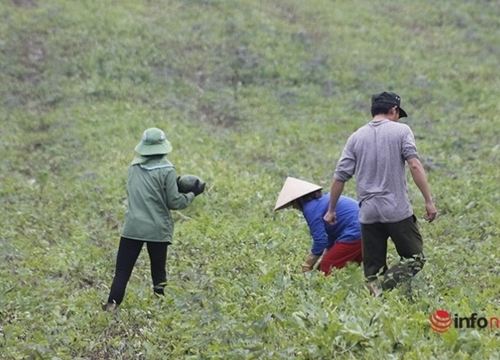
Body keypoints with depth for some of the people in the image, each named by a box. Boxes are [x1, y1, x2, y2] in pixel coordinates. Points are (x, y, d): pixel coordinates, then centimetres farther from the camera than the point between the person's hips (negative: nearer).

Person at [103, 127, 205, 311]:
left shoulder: (134, 167, 6)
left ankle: (111, 307, -9)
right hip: (157, 230, -2)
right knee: (158, 273, 11)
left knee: (122, 271, 2)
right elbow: (174, 202, -8)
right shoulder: (166, 170, -8)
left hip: (132, 228, 2)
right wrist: (192, 194, 9)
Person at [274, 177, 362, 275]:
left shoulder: (311, 208, -10)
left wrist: (306, 267, -1)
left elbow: (320, 240, -12)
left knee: (326, 271, -4)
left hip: (354, 234, -10)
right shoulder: (324, 199, 21)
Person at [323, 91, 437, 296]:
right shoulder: (401, 131, 0)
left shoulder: (356, 137, 9)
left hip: (368, 213, 4)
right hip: (398, 210, -3)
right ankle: (384, 287, -17)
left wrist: (331, 210, 18)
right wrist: (429, 201, -12)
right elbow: (414, 166, -13)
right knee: (415, 258, 5)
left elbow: (340, 177, 7)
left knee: (373, 268, 12)